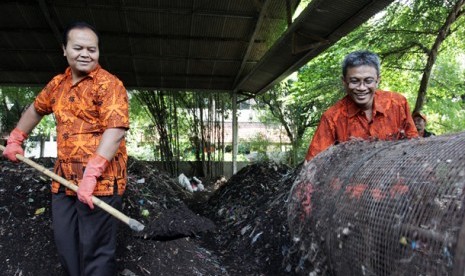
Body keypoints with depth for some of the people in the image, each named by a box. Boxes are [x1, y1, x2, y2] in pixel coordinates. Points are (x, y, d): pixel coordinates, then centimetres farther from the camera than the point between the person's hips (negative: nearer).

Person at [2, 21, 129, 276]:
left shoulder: (108, 84, -10)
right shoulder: (58, 83, 14)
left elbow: (116, 130, -21)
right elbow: (35, 110, 32)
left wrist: (91, 174, -27)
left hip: (100, 180, -7)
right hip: (64, 178, 8)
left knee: (94, 250, -2)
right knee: (65, 244, 17)